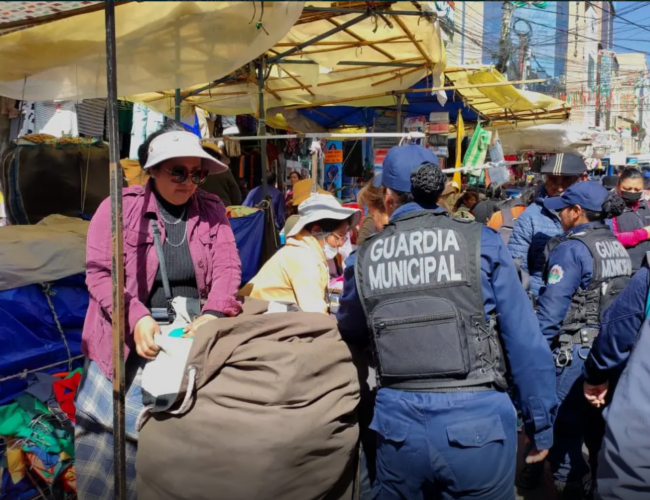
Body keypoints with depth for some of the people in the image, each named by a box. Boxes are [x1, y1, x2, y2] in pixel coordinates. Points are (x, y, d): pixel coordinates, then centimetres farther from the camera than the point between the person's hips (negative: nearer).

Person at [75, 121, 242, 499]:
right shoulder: (120, 207, -3)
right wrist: (137, 319, -23)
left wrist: (213, 315, -20)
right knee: (110, 430, 1)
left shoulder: (212, 211, 6)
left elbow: (228, 268, -2)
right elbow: (99, 271, -9)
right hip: (129, 340, -2)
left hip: (196, 336, 2)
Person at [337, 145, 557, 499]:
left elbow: (349, 337, 17)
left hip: (397, 425, 2)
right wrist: (541, 424, 6)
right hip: (476, 423, -1)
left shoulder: (363, 259, 1)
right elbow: (525, 339, -3)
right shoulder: (481, 242, -4)